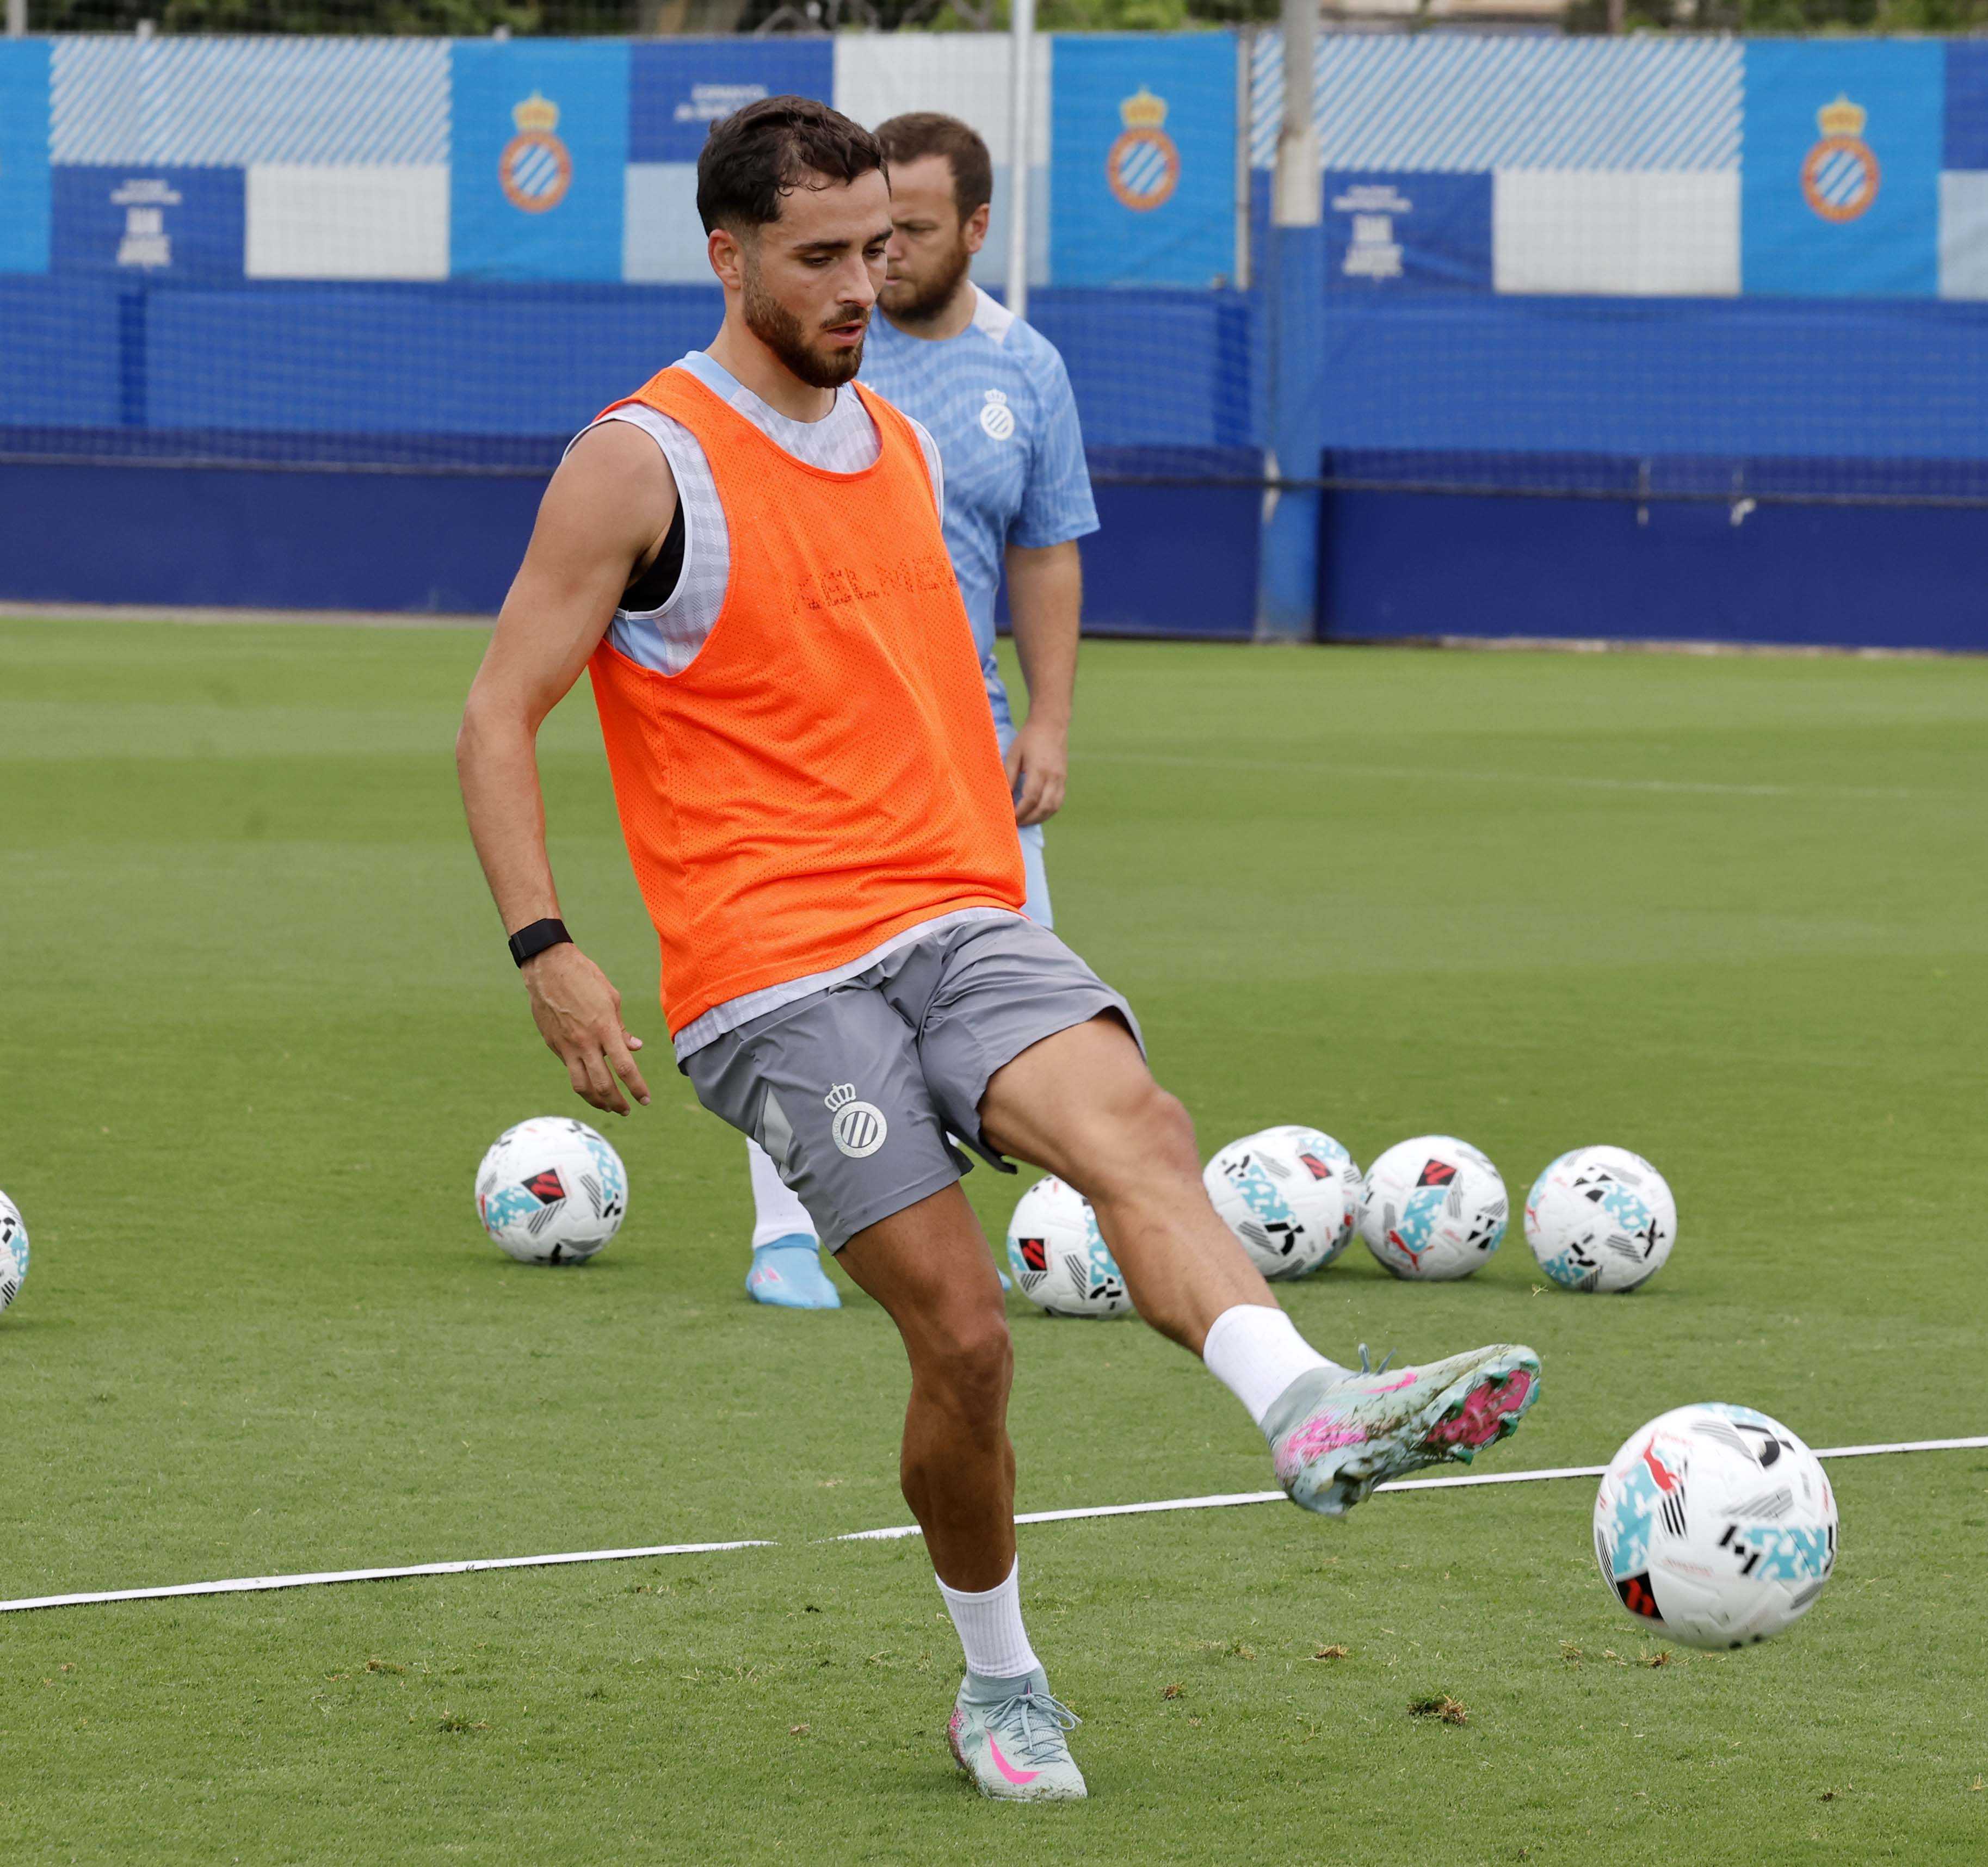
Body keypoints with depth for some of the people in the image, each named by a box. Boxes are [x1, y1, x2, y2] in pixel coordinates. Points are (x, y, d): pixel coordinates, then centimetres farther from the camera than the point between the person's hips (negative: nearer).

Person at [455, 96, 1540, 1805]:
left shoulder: (900, 447, 18)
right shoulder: (640, 465, -2)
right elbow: (497, 720, -2)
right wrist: (547, 950, -13)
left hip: (963, 925, 5)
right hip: (776, 982, -5)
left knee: (1135, 1127, -27)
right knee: (963, 1332, -12)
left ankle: (1311, 1411, -52)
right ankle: (1001, 1686, 9)